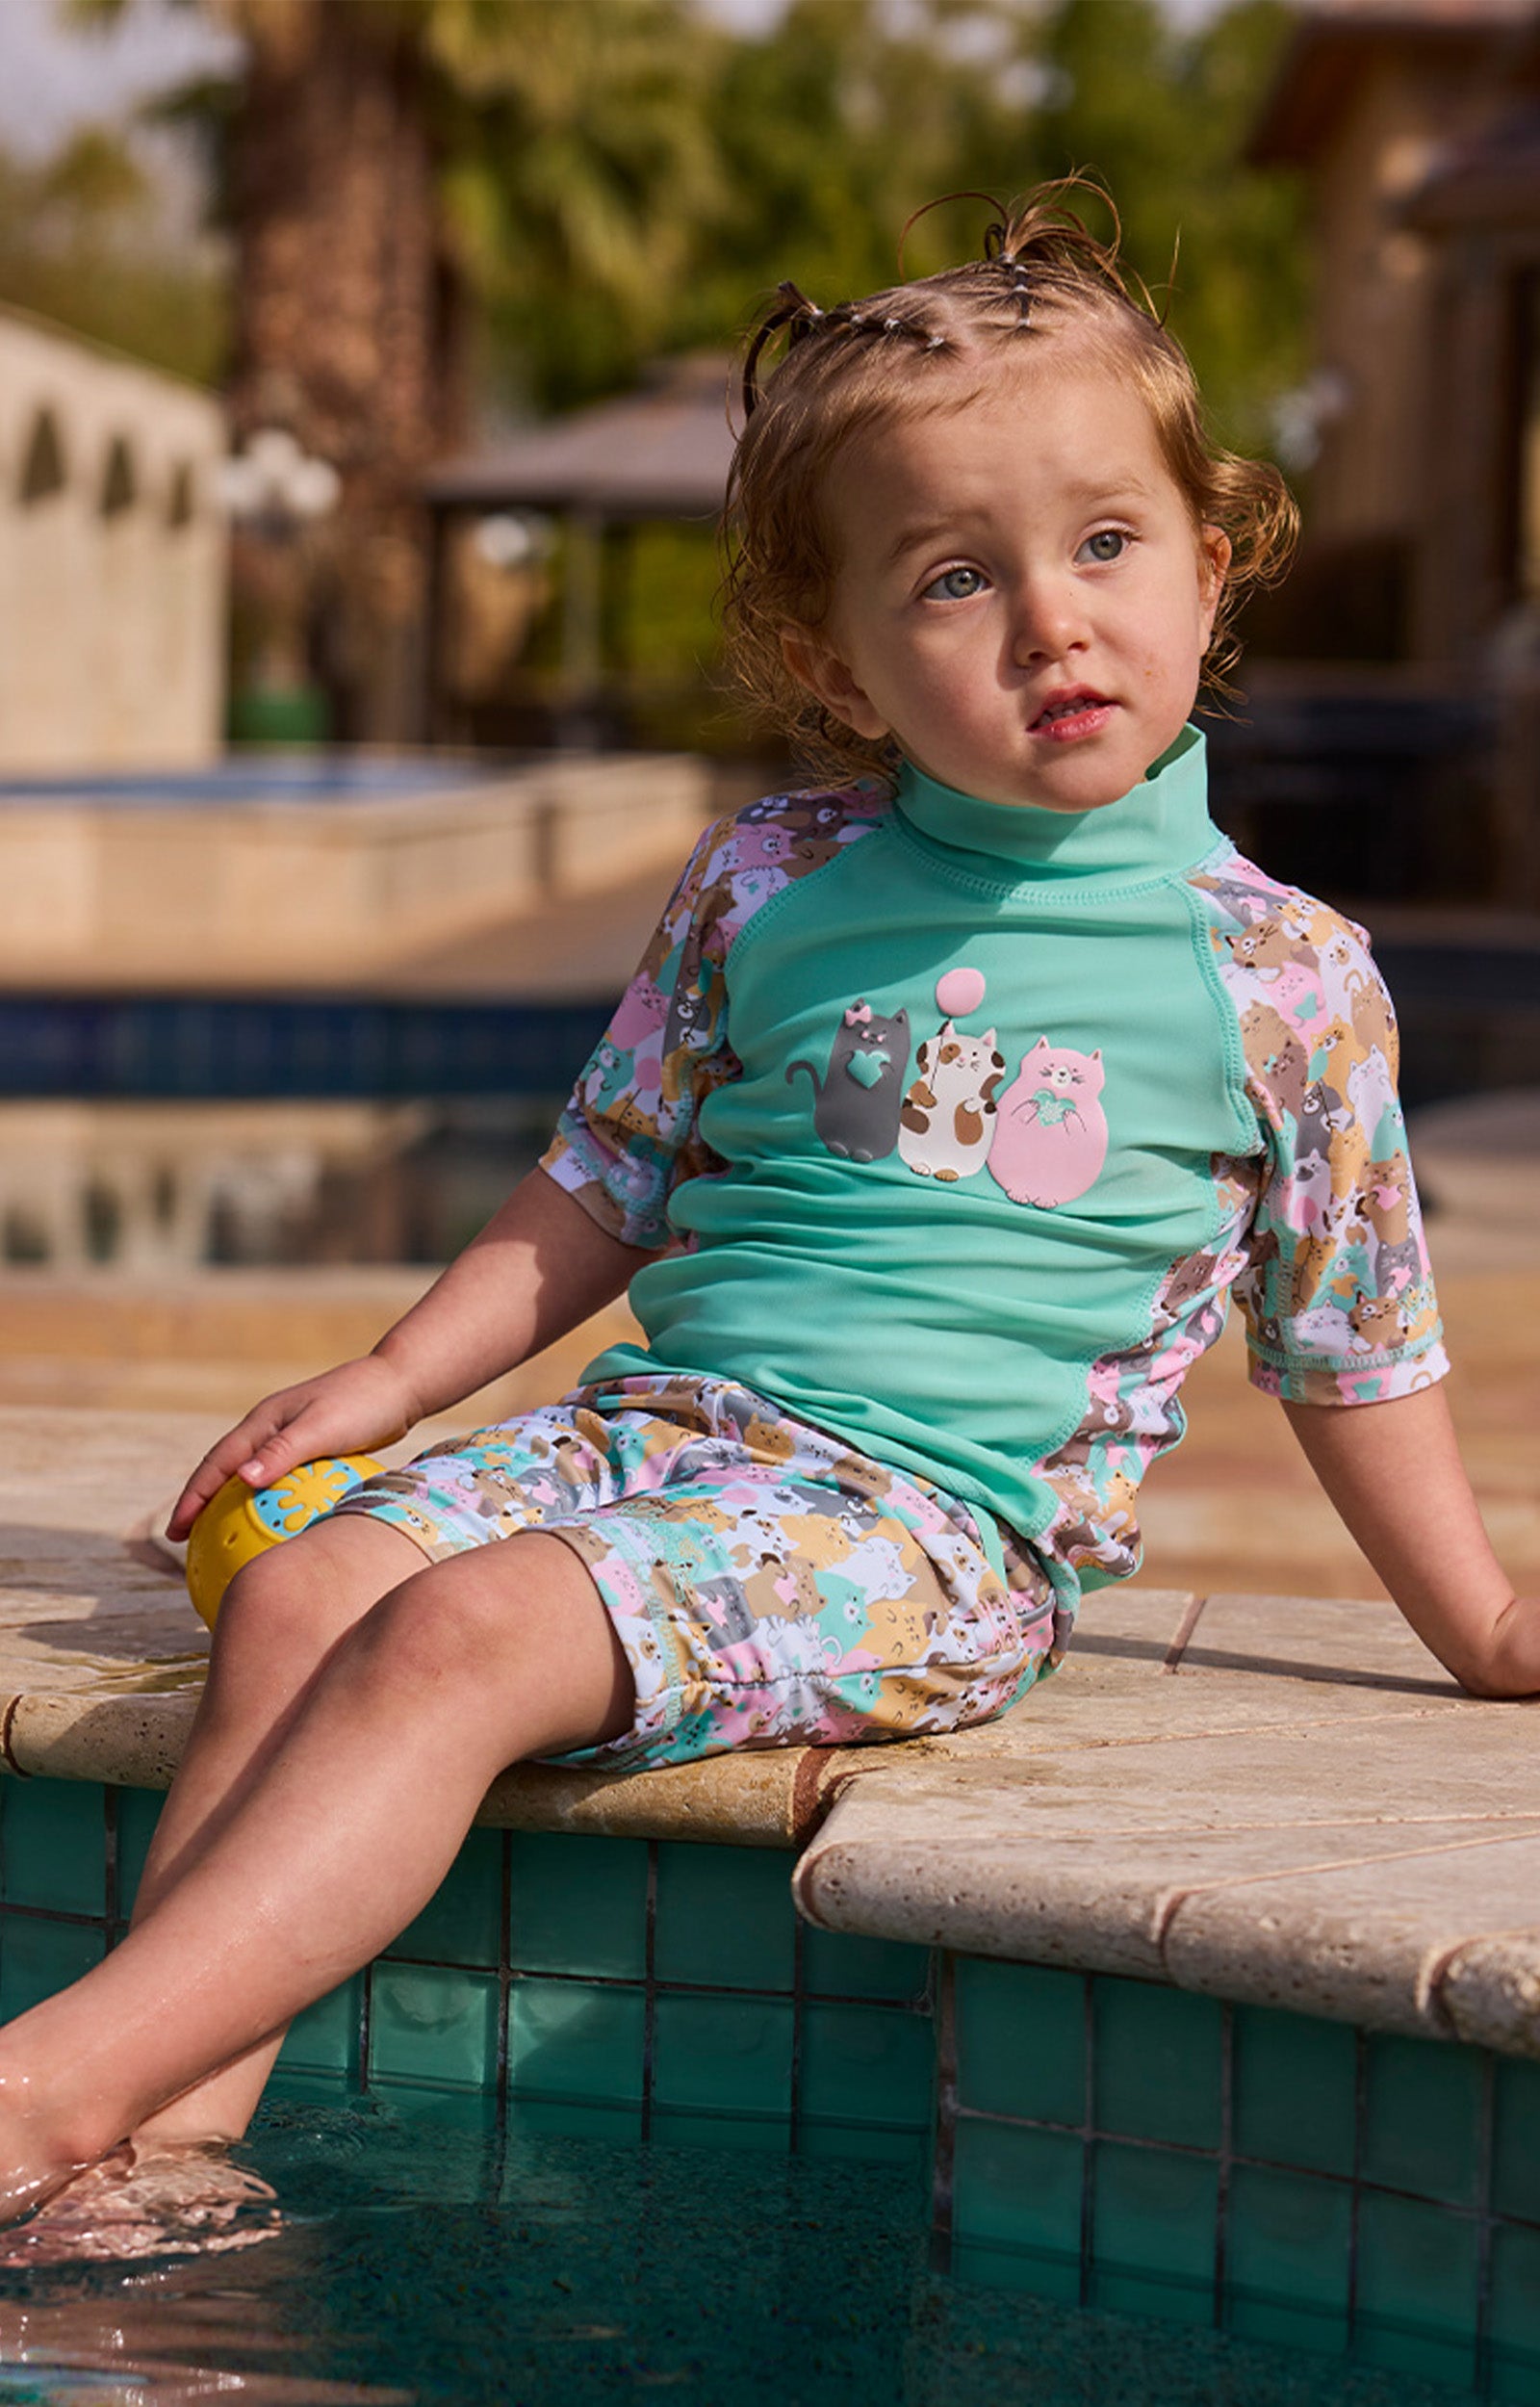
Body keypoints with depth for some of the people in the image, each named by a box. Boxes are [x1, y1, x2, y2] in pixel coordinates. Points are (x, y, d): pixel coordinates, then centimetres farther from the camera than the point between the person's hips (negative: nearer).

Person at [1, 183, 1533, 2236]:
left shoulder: (1279, 973, 1)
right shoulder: (771, 885, 8)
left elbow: (1351, 1343, 12)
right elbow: (606, 1184, 19)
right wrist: (392, 1379, 10)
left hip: (935, 1518, -5)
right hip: (662, 1424, 5)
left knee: (465, 1636, -26)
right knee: (298, 1598, -18)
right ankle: (184, 2126, -23)